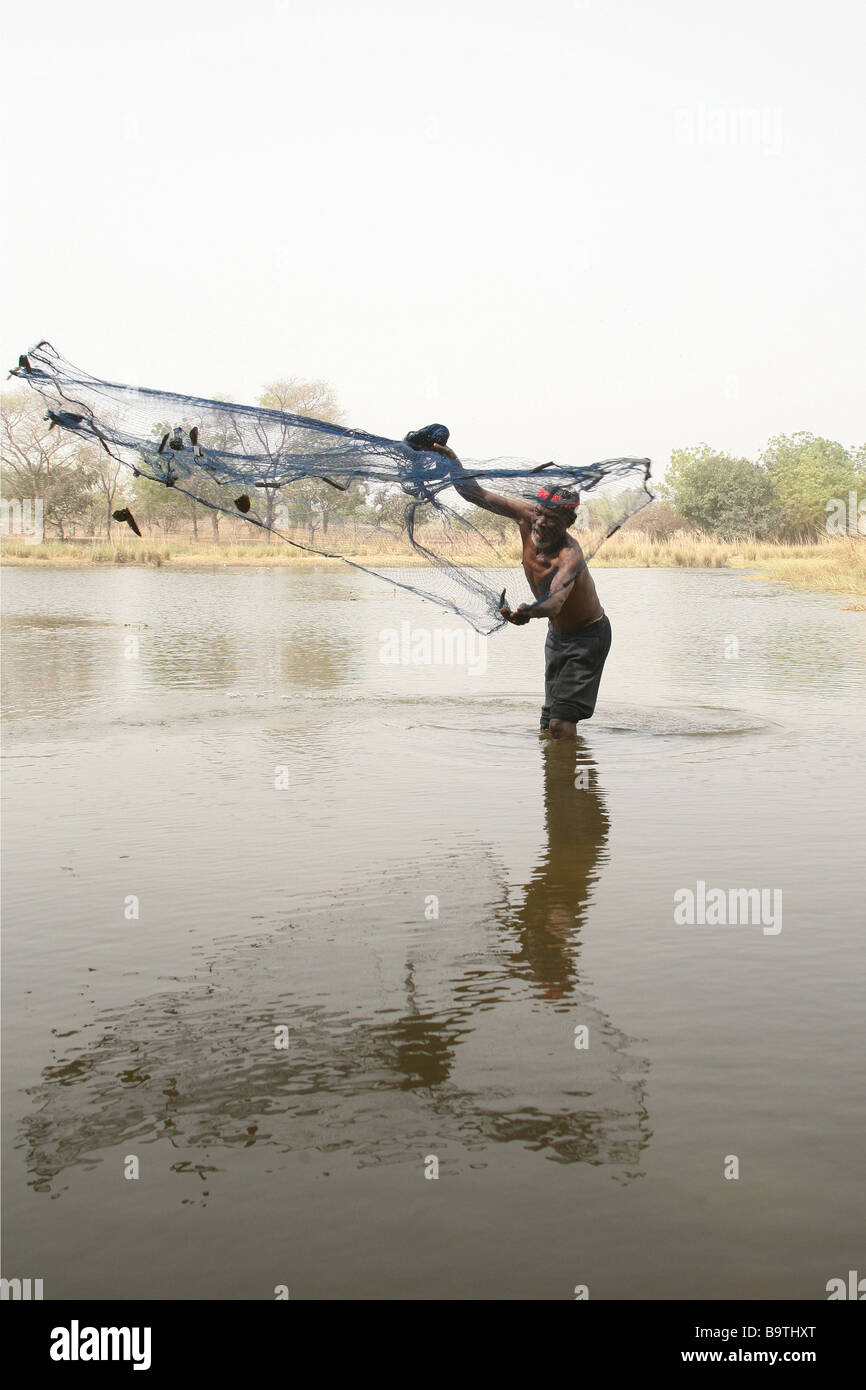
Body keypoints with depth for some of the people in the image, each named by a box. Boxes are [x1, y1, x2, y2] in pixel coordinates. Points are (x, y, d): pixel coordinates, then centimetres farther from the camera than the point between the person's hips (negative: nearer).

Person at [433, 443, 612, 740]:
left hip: (589, 635, -8)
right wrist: (452, 460, -12)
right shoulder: (526, 514, -15)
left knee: (561, 724, -18)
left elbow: (556, 600, -55)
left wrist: (529, 613, -75)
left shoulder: (570, 555, -36)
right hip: (557, 633, 8)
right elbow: (479, 496, -3)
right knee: (549, 721, 14)